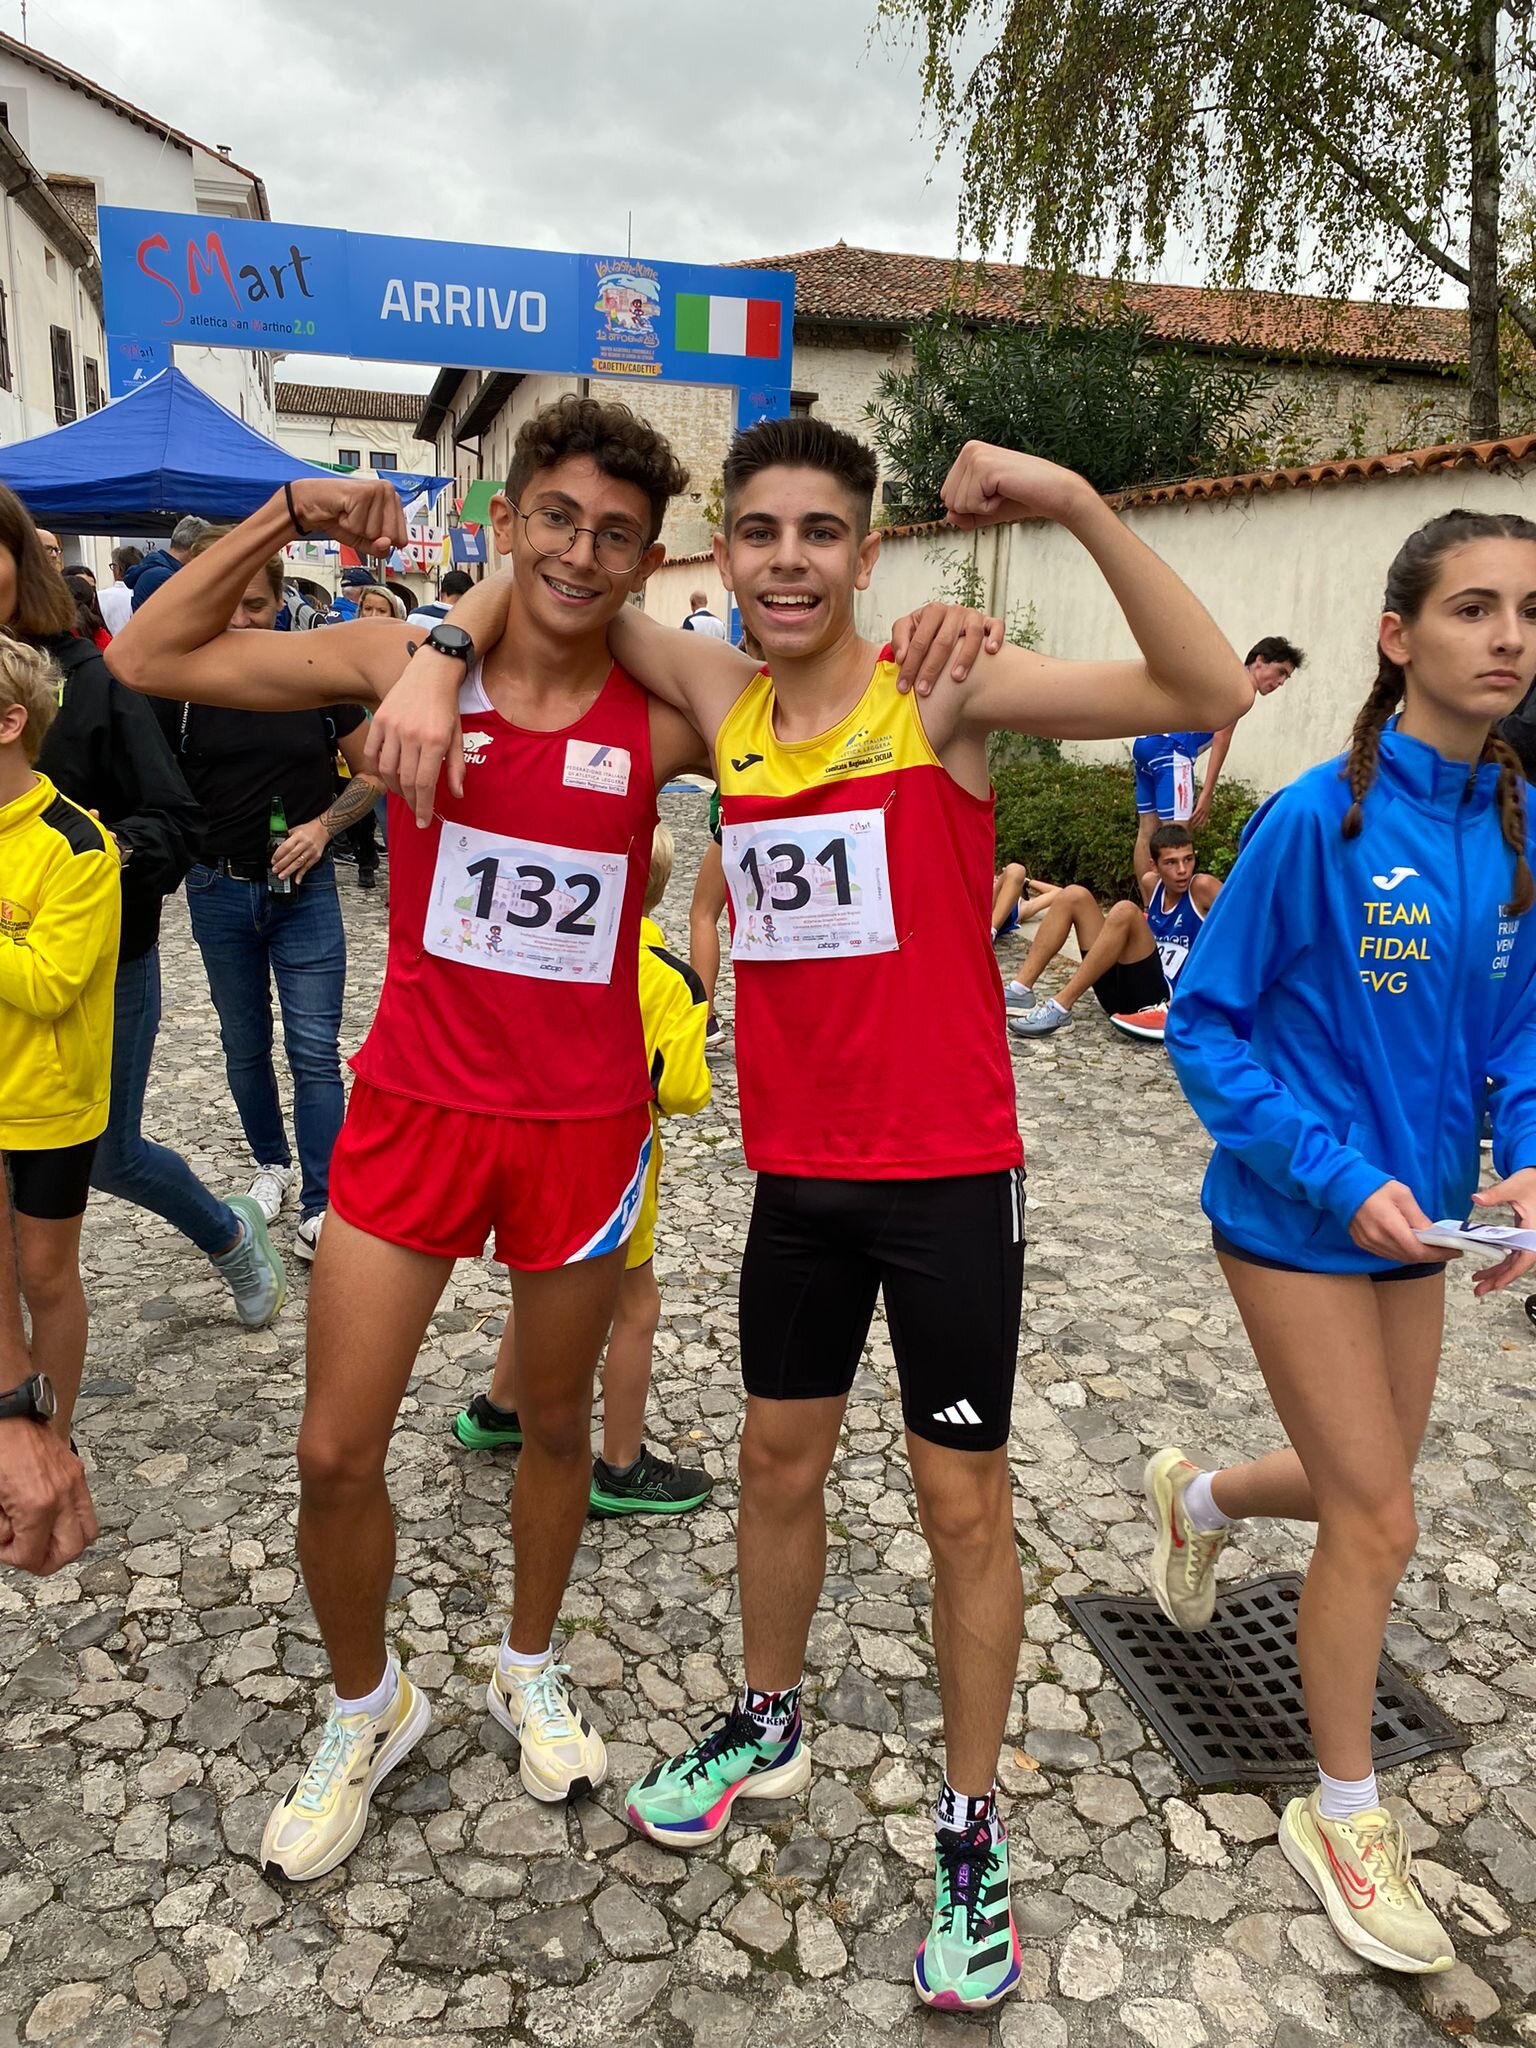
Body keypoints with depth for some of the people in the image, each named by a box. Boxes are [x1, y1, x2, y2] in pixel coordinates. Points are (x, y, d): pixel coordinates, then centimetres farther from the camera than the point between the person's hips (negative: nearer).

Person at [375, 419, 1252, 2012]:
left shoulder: (943, 690, -12)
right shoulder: (722, 700, 1)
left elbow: (1208, 694, -21)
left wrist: (1080, 505, -30)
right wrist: (436, 664, -6)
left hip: (947, 1173, -4)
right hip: (796, 1171, 5)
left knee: (961, 1498, 8)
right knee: (779, 1459, 20)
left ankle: (971, 1831, 29)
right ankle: (767, 1726, 44)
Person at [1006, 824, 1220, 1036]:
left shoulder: (1201, 889, -5)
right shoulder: (1151, 884, 13)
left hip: (1158, 999, -6)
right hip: (1121, 992, 6)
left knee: (1124, 912, -29)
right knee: (1074, 896, 1)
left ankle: (1060, 1008, -30)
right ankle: (1020, 991, -10)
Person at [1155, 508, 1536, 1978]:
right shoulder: (1318, 819, -19)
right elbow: (1205, 1026, -14)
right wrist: (1342, 1177, -22)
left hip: (1413, 1222, 6)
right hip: (1296, 1222, -6)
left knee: (1355, 1493, 19)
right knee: (1377, 1521, 1)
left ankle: (1195, 1499, 54)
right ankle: (1343, 1817, 26)